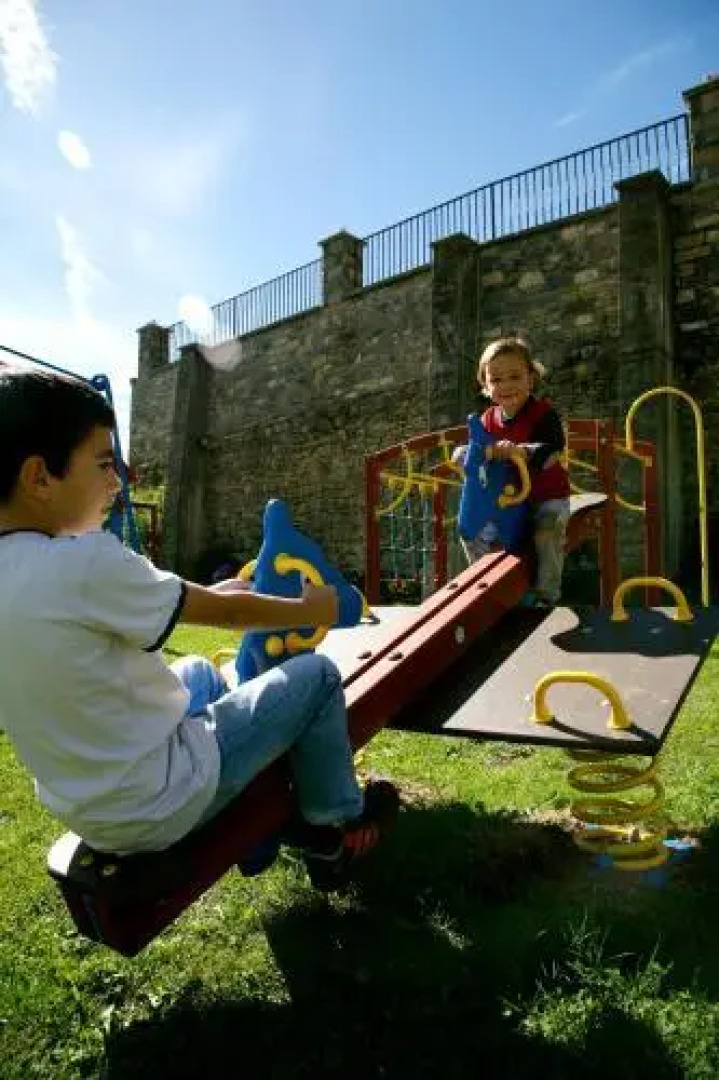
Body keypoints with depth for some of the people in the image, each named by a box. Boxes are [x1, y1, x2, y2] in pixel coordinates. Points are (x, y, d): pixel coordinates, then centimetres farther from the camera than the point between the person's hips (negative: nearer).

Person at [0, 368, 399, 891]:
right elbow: (224, 611, -15)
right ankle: (336, 833, 24)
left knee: (198, 672, 29)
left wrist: (210, 592, 13)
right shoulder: (84, 561, -28)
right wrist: (309, 610, 1)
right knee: (317, 676, 2)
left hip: (87, 808, 8)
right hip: (158, 806, -8)